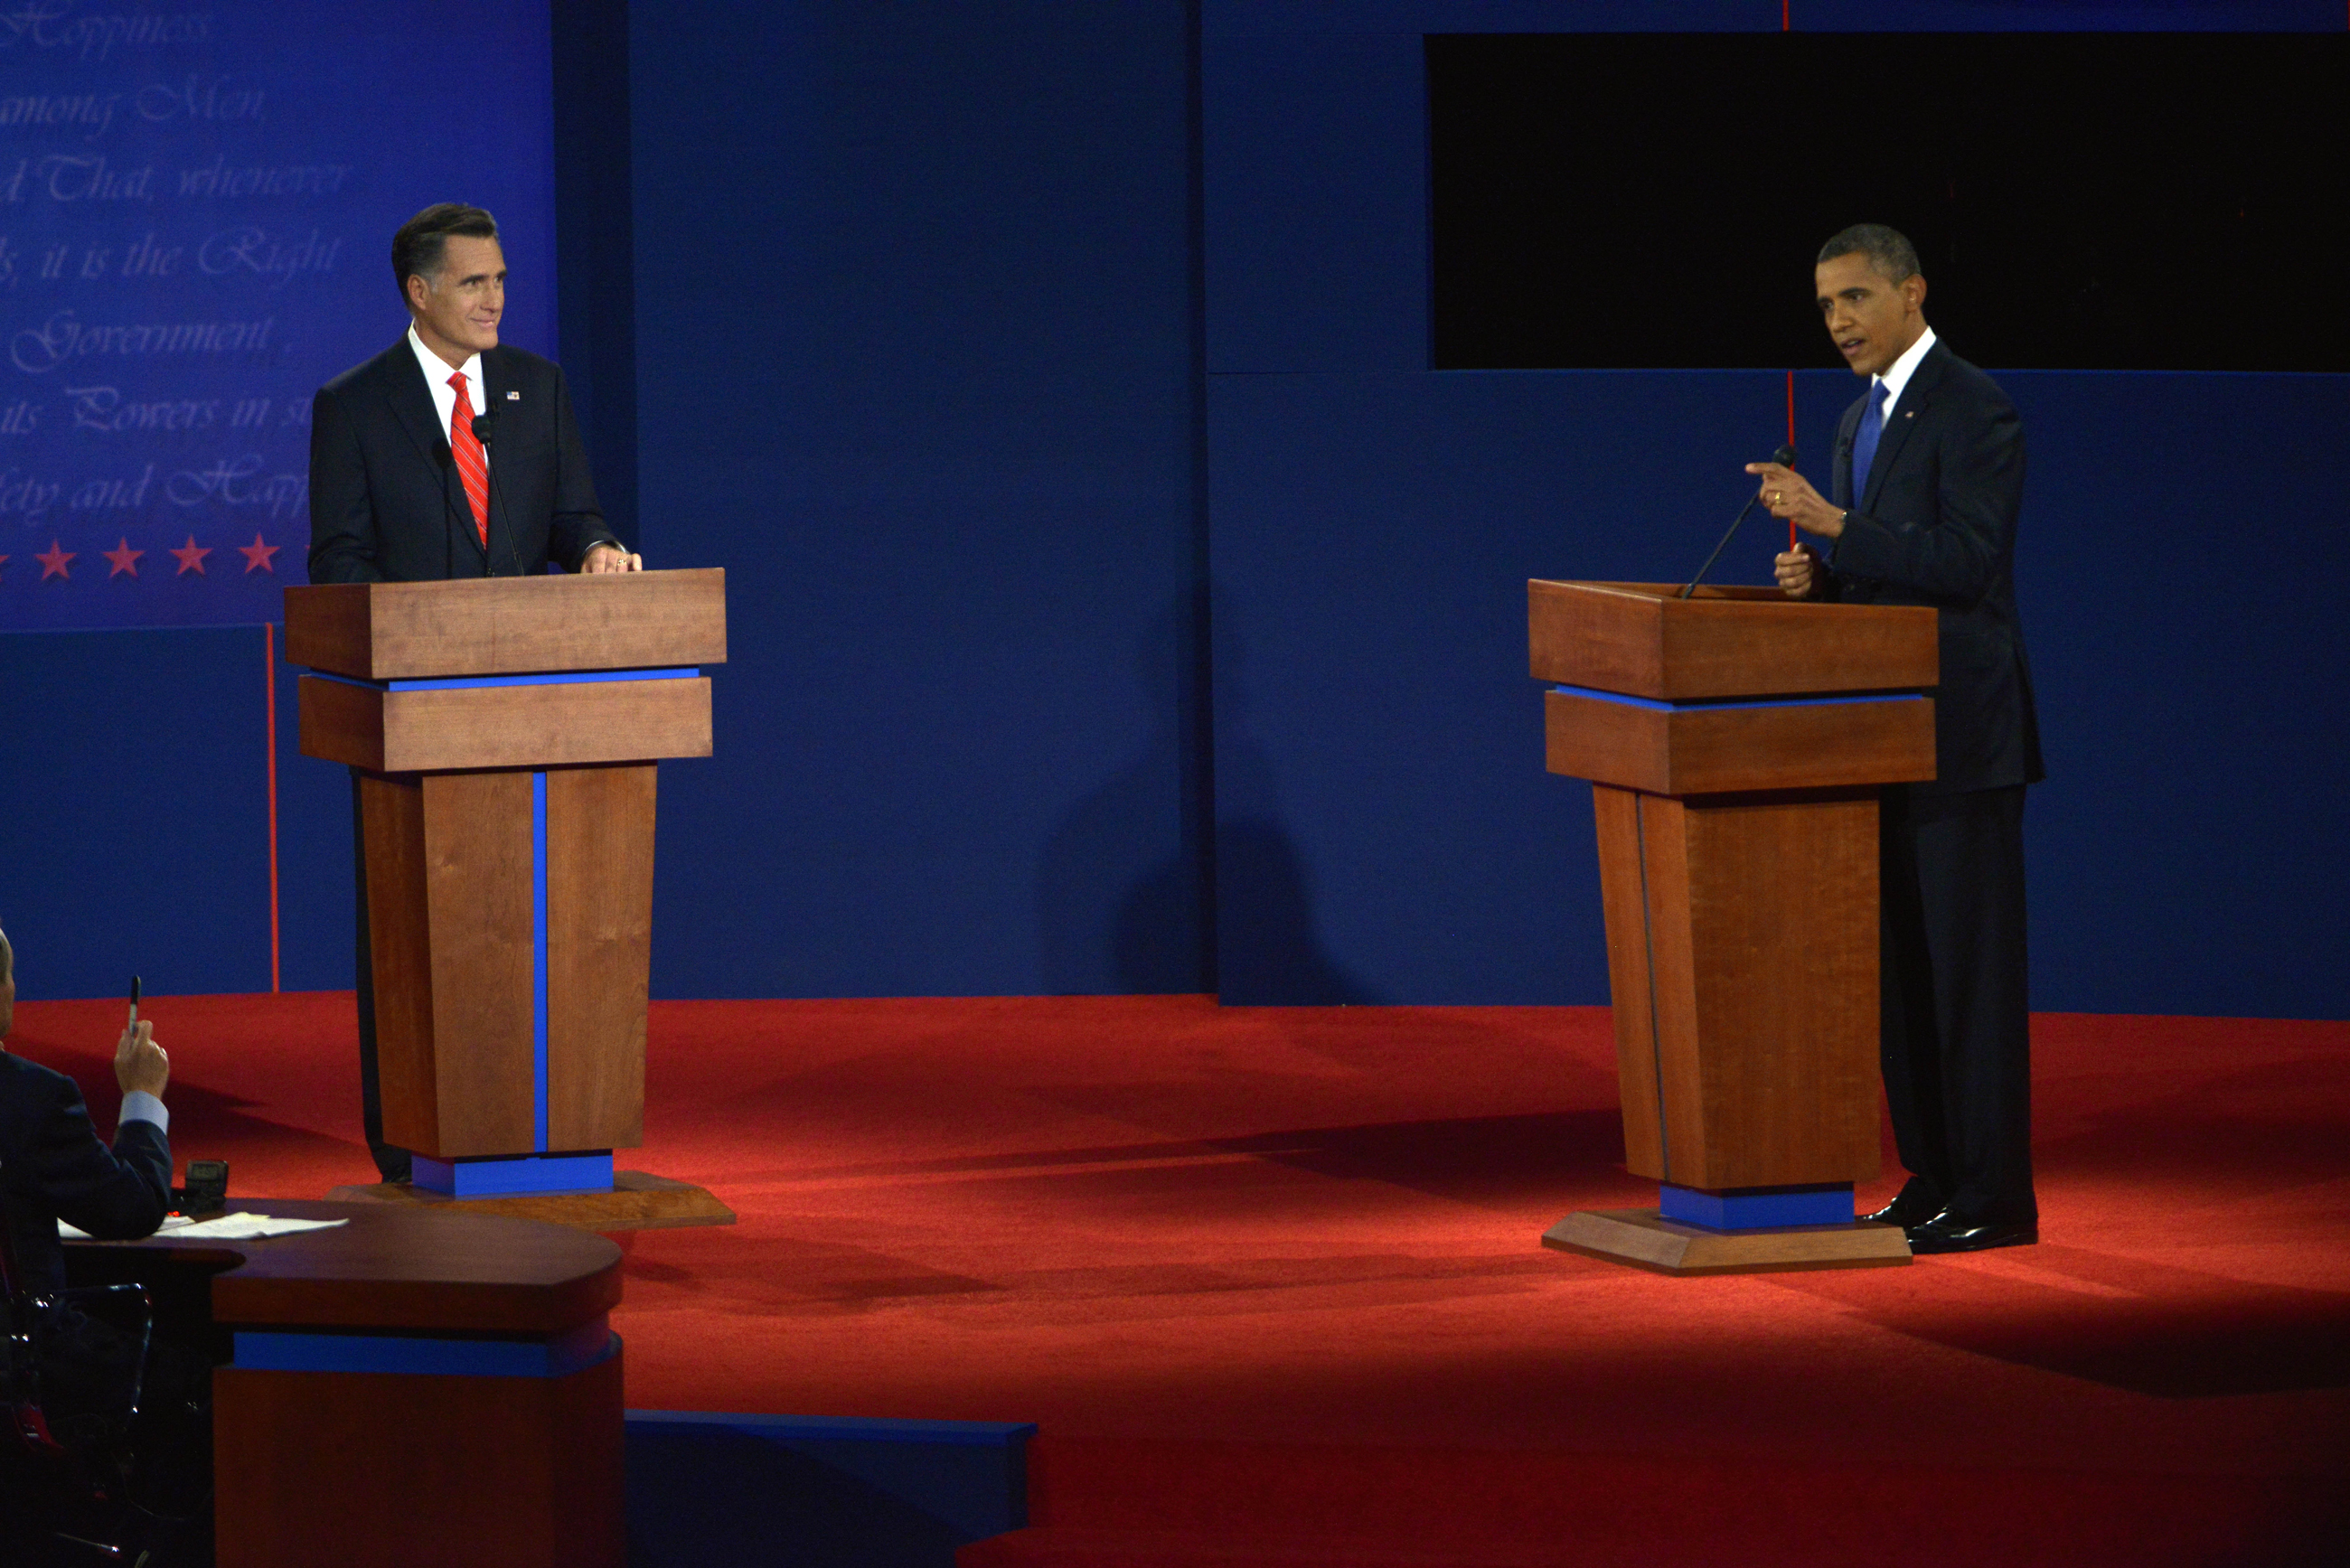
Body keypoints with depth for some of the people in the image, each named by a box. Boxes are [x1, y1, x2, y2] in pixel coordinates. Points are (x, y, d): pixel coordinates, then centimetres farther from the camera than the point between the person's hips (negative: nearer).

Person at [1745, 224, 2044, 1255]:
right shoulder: (1862, 421, 17)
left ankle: (1993, 1197, -4)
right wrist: (1820, 577, 2)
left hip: (1960, 734, -9)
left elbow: (1965, 562, -21)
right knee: (1902, 966, 11)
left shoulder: (1971, 411, -11)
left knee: (1970, 965, -7)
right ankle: (1931, 1180, 17)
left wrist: (1833, 523, -23)